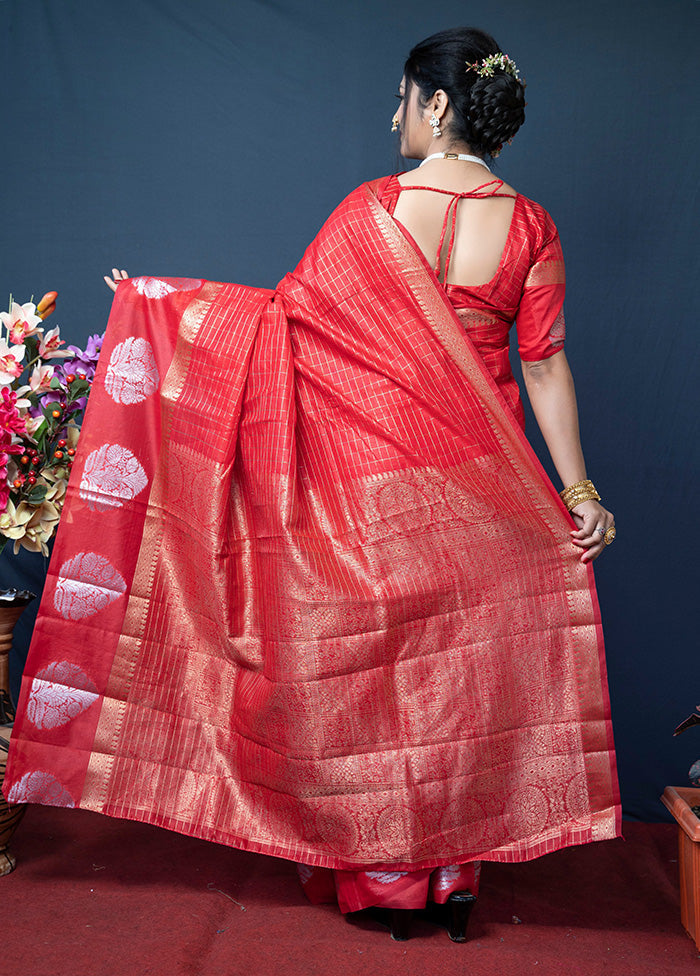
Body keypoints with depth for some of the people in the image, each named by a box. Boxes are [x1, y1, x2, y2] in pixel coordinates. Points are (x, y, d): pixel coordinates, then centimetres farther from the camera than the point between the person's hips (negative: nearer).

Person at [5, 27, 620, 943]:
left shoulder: (374, 210, -10)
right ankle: (457, 876, 25)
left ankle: (386, 880, 24)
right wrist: (579, 489, 0)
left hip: (375, 479, -3)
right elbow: (545, 364, -4)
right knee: (462, 670, 13)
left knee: (373, 670, 10)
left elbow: (289, 308, -3)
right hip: (480, 487, 3)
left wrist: (151, 300, 9)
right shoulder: (530, 224, -3)